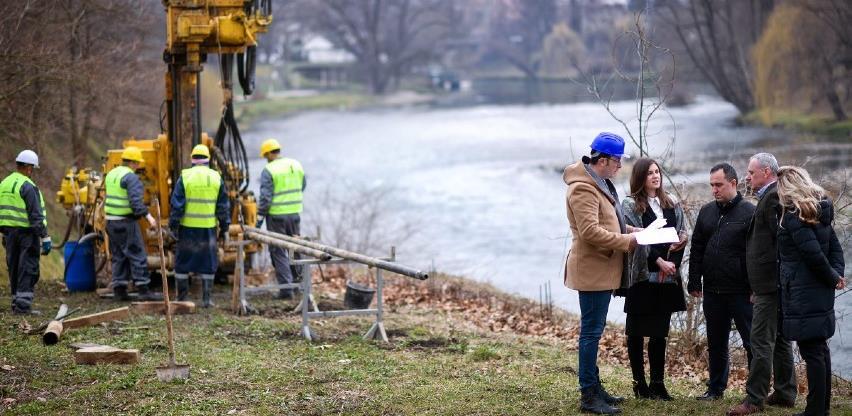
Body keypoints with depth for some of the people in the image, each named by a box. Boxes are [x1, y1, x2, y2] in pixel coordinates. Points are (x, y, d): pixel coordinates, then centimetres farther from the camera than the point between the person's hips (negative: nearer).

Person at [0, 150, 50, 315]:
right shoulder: (28, 186, -14)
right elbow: (36, 215, -17)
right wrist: (45, 238, -15)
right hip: (26, 232, -8)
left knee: (14, 268, 14)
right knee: (28, 269, -5)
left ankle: (16, 301, 19)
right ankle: (23, 305, -9)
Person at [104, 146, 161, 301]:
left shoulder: (111, 174, 15)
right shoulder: (131, 177, -14)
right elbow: (135, 201, -24)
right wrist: (148, 216, -24)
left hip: (111, 221, 9)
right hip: (126, 222, -9)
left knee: (118, 256, 12)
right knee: (137, 255, -5)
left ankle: (119, 289, 10)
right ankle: (143, 290, -7)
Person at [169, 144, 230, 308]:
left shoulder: (185, 177, -4)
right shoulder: (216, 178, 3)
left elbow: (177, 205, -5)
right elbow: (223, 206, 6)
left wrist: (173, 225, 1)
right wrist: (224, 227, 13)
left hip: (188, 227, -1)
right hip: (209, 227, 1)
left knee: (183, 262, 9)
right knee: (208, 262, 8)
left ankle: (182, 297, 13)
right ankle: (206, 298, 6)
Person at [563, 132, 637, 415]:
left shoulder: (599, 183, 16)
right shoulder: (583, 188, -18)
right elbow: (590, 231, -26)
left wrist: (632, 231, 10)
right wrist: (626, 241, -21)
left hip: (601, 270, 11)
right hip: (592, 270, -11)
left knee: (593, 331, 17)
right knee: (591, 332, -7)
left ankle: (594, 387, 26)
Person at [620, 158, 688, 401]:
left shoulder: (672, 204, 13)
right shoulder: (630, 205, -2)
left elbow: (681, 235, 9)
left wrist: (672, 262, -9)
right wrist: (659, 261, -17)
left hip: (667, 277, 4)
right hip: (642, 276, -4)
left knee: (660, 331, 7)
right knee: (637, 331, 2)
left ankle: (658, 383, 12)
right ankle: (639, 384, 7)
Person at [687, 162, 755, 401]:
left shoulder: (749, 212, -6)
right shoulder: (706, 212, 11)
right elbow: (696, 249, 14)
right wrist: (694, 282, 8)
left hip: (741, 292, -6)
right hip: (712, 291, 6)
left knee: (751, 342, 1)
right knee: (716, 343, 14)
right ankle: (716, 388, 23)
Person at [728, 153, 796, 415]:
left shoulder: (773, 197, -15)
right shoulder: (770, 197, 16)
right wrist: (757, 288, 18)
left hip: (769, 285, -11)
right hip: (771, 285, 11)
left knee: (761, 341, -8)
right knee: (779, 339, 15)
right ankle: (785, 394, 22)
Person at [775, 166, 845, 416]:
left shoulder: (792, 216, -16)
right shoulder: (819, 212, 12)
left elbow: (813, 253, -22)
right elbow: (835, 247, 12)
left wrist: (833, 278, -9)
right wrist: (837, 274, 0)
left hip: (802, 293, -9)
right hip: (821, 292, 9)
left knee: (811, 350, -6)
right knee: (820, 347, 15)